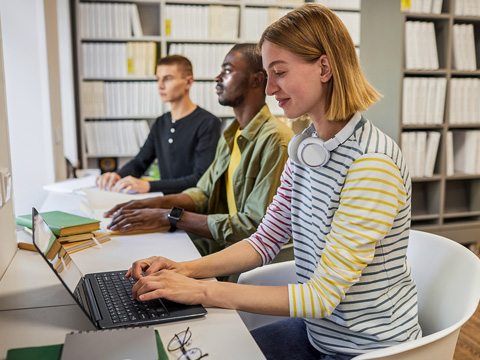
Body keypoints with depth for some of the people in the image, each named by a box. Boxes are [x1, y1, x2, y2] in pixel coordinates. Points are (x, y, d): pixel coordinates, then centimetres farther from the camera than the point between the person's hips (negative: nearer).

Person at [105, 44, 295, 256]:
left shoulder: (275, 141, -18)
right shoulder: (231, 135, 13)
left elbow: (253, 227, -23)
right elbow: (204, 193, 18)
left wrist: (170, 216, -21)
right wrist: (154, 204, -1)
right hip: (217, 246, 8)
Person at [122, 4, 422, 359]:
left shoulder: (373, 164, -26)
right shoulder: (305, 147, 0)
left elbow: (323, 295, -26)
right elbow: (267, 240, 4)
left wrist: (203, 291, -25)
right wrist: (186, 270, -9)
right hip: (316, 329, 6)